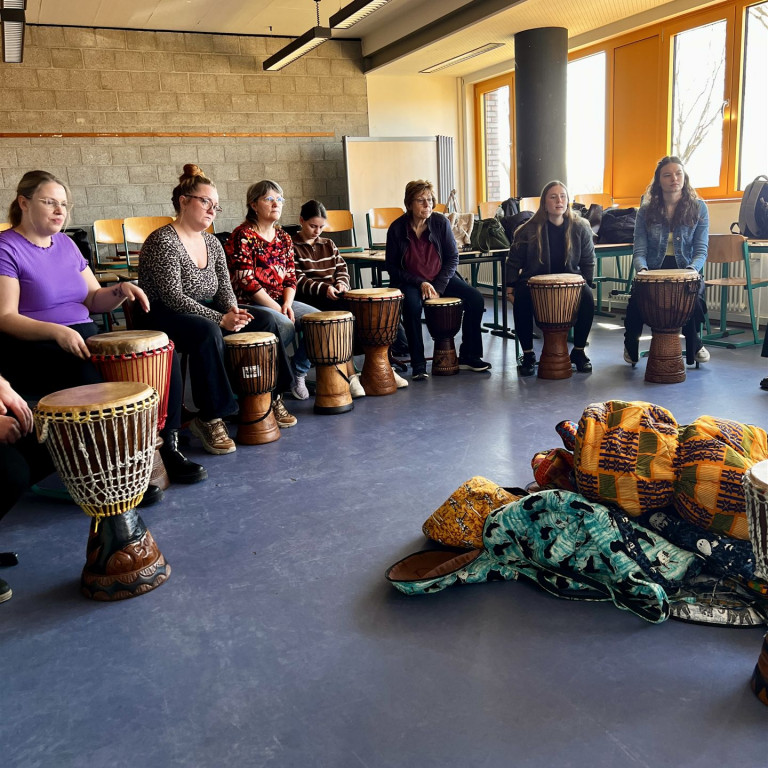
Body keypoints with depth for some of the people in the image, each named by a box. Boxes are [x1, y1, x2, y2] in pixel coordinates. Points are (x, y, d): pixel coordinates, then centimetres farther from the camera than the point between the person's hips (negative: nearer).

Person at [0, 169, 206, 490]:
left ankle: (166, 448, -3)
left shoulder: (66, 244, 15)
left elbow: (94, 300, 16)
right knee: (92, 380, -37)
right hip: (34, 349, -7)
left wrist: (121, 291, -7)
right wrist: (56, 331, -32)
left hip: (86, 339, 7)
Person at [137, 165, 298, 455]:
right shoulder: (162, 242, -16)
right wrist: (220, 319, -29)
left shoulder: (211, 242, 9)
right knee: (208, 333, -38)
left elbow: (224, 286, 7)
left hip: (204, 312, 8)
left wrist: (233, 310, -16)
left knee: (264, 321, -8)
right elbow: (173, 298, -24)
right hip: (162, 317, -8)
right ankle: (208, 419, -28)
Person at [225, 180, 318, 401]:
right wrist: (277, 309, -17)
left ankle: (298, 373, 3)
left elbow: (290, 277, 11)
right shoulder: (242, 236, -8)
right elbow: (246, 280, -15)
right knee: (285, 325, -32)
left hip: (280, 301, 7)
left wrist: (287, 304, -8)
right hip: (248, 304, -7)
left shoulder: (283, 237, 14)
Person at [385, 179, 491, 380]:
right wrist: (420, 284, -16)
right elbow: (392, 267, -5)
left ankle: (468, 356, -3)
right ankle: (418, 365, -23)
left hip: (441, 278, 3)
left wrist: (438, 287, -12)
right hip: (410, 282, -3)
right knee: (412, 306, -36)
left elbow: (453, 257, 1)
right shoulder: (397, 228, -9)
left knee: (476, 299, -16)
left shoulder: (440, 222, -4)